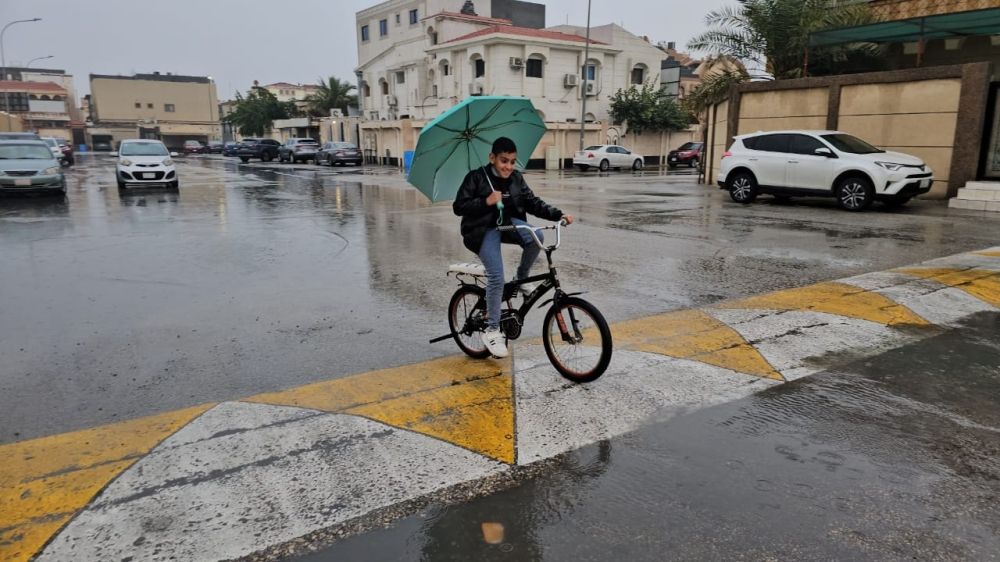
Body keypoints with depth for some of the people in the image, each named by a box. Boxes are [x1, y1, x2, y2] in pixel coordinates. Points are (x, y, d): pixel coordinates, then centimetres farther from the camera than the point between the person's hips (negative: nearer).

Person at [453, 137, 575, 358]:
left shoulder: (516, 178, 3)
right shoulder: (476, 177, -10)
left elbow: (533, 203, 0)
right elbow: (458, 207, -11)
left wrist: (558, 214, -14)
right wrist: (486, 201, -23)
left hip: (508, 223, 4)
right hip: (483, 230, -4)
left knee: (536, 237, -27)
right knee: (497, 277, -20)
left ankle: (521, 278, -1)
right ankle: (492, 331, -7)